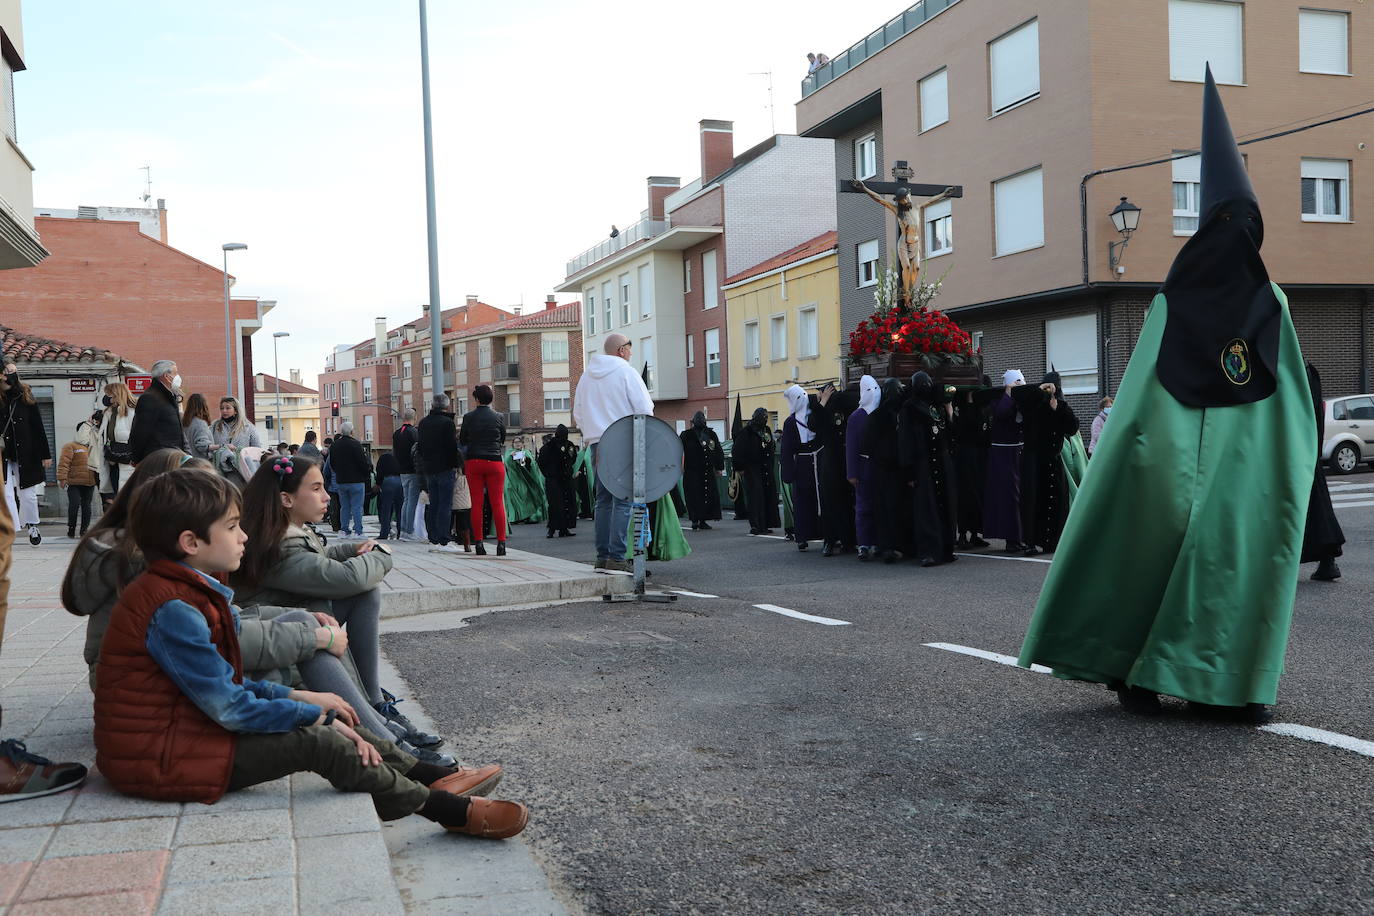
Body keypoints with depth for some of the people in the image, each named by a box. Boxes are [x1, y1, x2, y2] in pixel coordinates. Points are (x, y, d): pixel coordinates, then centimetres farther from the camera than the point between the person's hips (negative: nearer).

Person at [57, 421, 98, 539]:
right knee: (74, 504, -10)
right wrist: (62, 478, -17)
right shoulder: (70, 447, -2)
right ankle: (71, 528, 5)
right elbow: (63, 463, -9)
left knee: (86, 505, 6)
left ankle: (84, 529, 13)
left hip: (89, 484, 5)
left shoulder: (92, 448, 17)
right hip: (74, 483, -5)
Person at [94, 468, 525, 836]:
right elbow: (232, 707, -22)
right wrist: (314, 713, -14)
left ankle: (423, 775, 7)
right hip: (158, 760, -10)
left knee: (326, 721, 5)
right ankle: (447, 809, -11)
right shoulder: (172, 609, -23)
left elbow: (229, 684, 12)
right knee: (315, 740, -18)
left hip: (186, 727, 10)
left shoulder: (189, 593, 10)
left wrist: (299, 696, 2)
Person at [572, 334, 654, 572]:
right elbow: (645, 410, -9)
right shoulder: (626, 372, -4)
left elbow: (578, 414, 19)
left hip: (596, 443, 7)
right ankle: (616, 557, -13)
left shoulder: (586, 375, 15)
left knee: (603, 499, 12)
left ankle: (602, 556, 10)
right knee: (623, 501, -7)